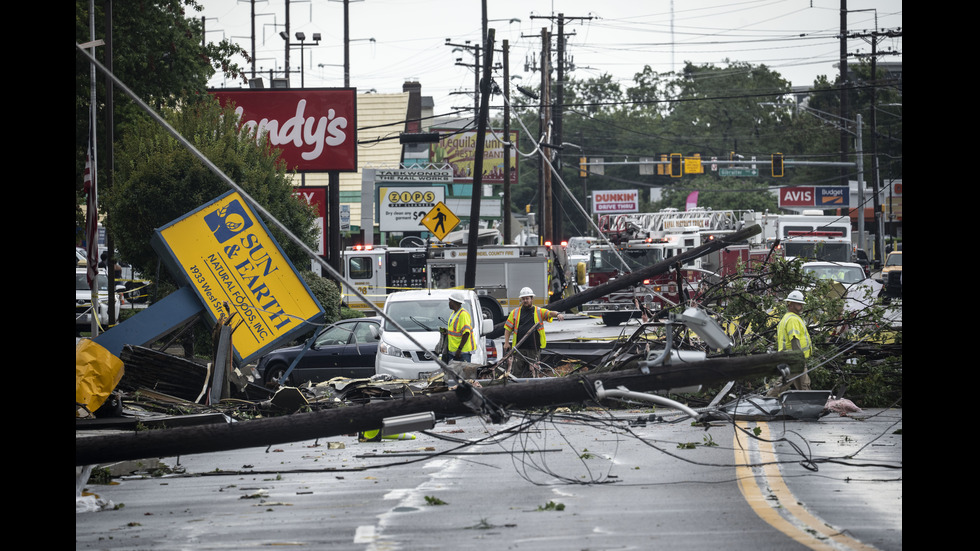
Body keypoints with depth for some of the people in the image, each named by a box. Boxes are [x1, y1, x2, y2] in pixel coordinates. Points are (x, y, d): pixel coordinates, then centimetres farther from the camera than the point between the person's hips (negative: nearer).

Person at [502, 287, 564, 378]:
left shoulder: (539, 311, 9)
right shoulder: (515, 312, 13)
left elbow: (550, 313, -7)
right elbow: (508, 328, 15)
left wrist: (558, 314, -30)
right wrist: (506, 342, 5)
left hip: (534, 349, -1)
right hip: (519, 349, 1)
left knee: (530, 373, 0)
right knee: (516, 372, -4)